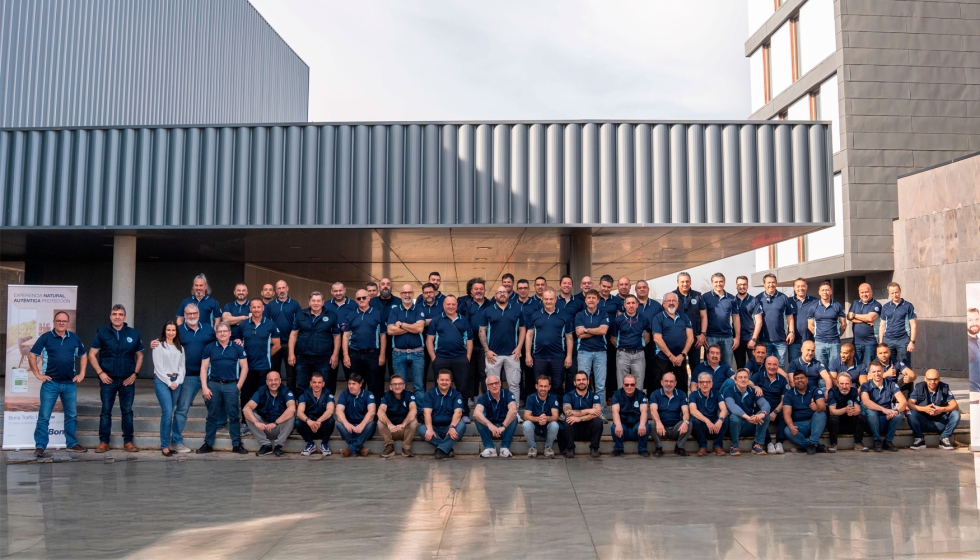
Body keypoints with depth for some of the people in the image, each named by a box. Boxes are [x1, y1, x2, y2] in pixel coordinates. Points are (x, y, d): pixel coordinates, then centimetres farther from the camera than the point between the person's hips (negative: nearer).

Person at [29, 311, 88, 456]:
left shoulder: (74, 338, 6)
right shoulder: (45, 337, -3)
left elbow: (83, 356, 17)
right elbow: (32, 356, -2)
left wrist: (81, 374, 9)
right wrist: (38, 374, -7)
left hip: (70, 384, 3)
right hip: (51, 383, -3)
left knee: (72, 416, 11)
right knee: (44, 416, -1)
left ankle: (72, 443, 22)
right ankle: (40, 446, 6)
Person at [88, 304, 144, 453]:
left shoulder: (134, 333, 5)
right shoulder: (102, 333, 2)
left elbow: (140, 355, 11)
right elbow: (91, 355, 3)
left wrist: (135, 374, 0)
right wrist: (100, 372, -7)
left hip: (127, 379, 1)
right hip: (108, 379, -1)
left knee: (127, 411, 6)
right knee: (106, 411, 4)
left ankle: (128, 441, 12)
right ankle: (104, 442, 11)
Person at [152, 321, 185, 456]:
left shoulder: (180, 347, 16)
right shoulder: (159, 345, 2)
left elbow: (182, 366, 11)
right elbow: (158, 367, -4)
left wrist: (177, 381, -4)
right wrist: (169, 382, -8)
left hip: (176, 382, 5)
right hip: (162, 380, -4)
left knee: (169, 413, 6)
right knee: (167, 412, -13)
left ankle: (166, 444, 10)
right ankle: (165, 446, -9)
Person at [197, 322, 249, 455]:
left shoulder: (237, 348, 5)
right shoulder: (209, 348, 7)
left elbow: (244, 367, 5)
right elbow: (204, 368, 5)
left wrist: (238, 386, -1)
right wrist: (204, 387, -4)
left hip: (231, 385, -1)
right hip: (213, 385, 1)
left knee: (233, 416, 1)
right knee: (212, 416, 7)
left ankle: (237, 445, 7)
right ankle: (208, 444, 16)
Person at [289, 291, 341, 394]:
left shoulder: (332, 315, 0)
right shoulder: (300, 314, 4)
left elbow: (337, 336, 3)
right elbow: (293, 334, 6)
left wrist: (335, 355, -2)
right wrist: (291, 353, 0)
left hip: (324, 358, -1)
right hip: (303, 357, 1)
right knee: (301, 386, 7)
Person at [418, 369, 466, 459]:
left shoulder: (456, 395, 5)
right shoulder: (430, 394, 5)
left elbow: (458, 412, -10)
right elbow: (427, 413, -7)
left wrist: (452, 427, -30)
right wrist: (429, 429, -25)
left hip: (449, 428, 0)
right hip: (434, 427, 0)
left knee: (461, 425, -30)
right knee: (422, 429, -31)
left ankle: (440, 450, -33)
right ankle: (447, 449, -30)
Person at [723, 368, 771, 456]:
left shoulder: (752, 391, 3)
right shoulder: (729, 391, -9)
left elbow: (765, 403, -13)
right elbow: (732, 406, -29)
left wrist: (762, 414, -38)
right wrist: (747, 417, -46)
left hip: (751, 426, 4)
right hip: (735, 425, -3)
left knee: (766, 415, -18)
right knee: (734, 417, -35)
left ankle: (758, 444, -8)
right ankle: (734, 446, -14)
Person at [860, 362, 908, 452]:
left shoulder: (891, 384, 0)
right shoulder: (866, 386, -6)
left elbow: (903, 402, -13)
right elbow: (865, 401, -27)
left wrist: (896, 411, -34)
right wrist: (883, 409, -41)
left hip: (888, 420, 2)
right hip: (873, 422, -2)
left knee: (900, 410, -24)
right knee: (870, 410, -32)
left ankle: (888, 440, -9)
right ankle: (877, 441, -14)